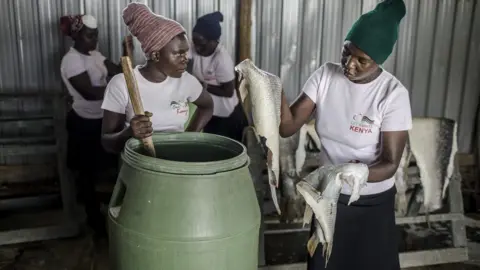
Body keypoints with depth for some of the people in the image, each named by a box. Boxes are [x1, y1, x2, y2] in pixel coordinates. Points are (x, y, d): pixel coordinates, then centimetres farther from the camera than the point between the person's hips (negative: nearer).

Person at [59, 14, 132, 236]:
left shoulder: (95, 55, 8)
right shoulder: (72, 60, -19)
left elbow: (119, 72, 4)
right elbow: (88, 92, -28)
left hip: (101, 119, 8)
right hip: (85, 123, -8)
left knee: (99, 168, 20)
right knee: (88, 171, 6)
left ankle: (98, 213, 40)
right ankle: (93, 217, 21)